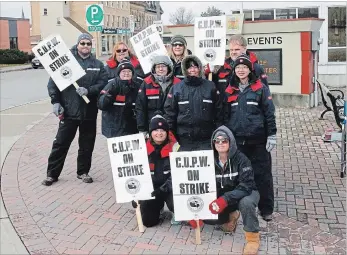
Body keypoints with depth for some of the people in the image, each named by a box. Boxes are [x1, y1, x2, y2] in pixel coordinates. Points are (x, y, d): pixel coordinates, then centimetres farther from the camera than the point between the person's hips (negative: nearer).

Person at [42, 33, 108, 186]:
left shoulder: (98, 65, 9)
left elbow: (103, 83, -4)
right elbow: (53, 82, -2)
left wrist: (88, 90, -20)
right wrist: (55, 101, -12)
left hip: (89, 111, 2)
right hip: (69, 110, -2)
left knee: (87, 144, 11)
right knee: (61, 143, 3)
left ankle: (83, 172, 27)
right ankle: (52, 174, 14)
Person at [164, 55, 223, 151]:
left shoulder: (210, 86, 6)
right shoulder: (176, 88, 4)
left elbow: (218, 110, 8)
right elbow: (170, 111, 4)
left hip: (206, 140, 0)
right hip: (184, 139, 0)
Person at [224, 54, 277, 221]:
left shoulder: (260, 88, -1)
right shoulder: (229, 91, 9)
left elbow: (269, 113, -2)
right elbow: (225, 115, 13)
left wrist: (271, 135, -7)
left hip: (257, 140, -3)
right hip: (236, 140, 3)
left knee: (262, 174, 3)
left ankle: (266, 209, 14)